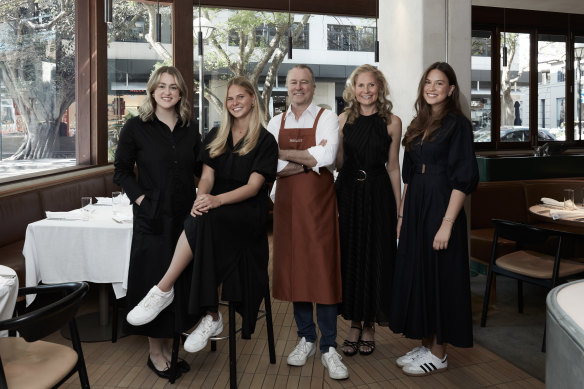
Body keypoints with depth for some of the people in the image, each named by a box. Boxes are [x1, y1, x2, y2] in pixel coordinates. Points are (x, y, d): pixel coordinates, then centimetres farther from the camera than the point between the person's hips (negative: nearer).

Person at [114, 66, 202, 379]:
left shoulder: (190, 129, 7)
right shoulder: (136, 127, -3)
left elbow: (200, 169, 14)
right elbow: (122, 170, 1)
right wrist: (140, 198, -10)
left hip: (185, 216, 4)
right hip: (152, 217, -4)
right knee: (153, 280, 4)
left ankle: (169, 346, 28)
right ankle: (154, 351, 20)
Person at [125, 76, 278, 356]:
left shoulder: (265, 141, 2)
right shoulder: (216, 137, 17)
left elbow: (253, 186, -8)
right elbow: (207, 177, 8)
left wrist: (217, 200, -26)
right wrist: (201, 198, -17)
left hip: (247, 215, -4)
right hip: (215, 211, 4)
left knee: (203, 221, -35)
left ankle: (163, 290, -27)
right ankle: (211, 318, -25)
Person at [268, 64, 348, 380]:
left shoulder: (326, 118, 1)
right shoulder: (276, 123, 10)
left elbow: (327, 156, -16)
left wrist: (286, 154, -9)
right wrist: (308, 161, -12)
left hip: (319, 203, -3)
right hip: (287, 203, 4)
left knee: (323, 270, -3)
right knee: (294, 268, 8)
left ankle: (329, 348, 8)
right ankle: (306, 339, 23)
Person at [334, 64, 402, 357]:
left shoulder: (392, 122, 0)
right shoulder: (344, 120, 6)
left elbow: (393, 167, 2)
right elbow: (338, 163, 9)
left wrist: (399, 210, 1)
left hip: (378, 195, -2)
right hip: (347, 193, 2)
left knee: (375, 259, 4)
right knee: (349, 258, 5)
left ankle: (369, 326, 21)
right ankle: (354, 325, 21)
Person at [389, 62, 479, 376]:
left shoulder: (457, 124, -7)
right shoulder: (418, 125, 14)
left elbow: (463, 178, -14)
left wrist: (447, 223, -20)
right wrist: (402, 214, 13)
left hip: (441, 207, -7)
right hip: (415, 208, 8)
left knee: (439, 276, 0)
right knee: (416, 274, 11)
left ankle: (438, 354, 15)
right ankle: (425, 344, 25)